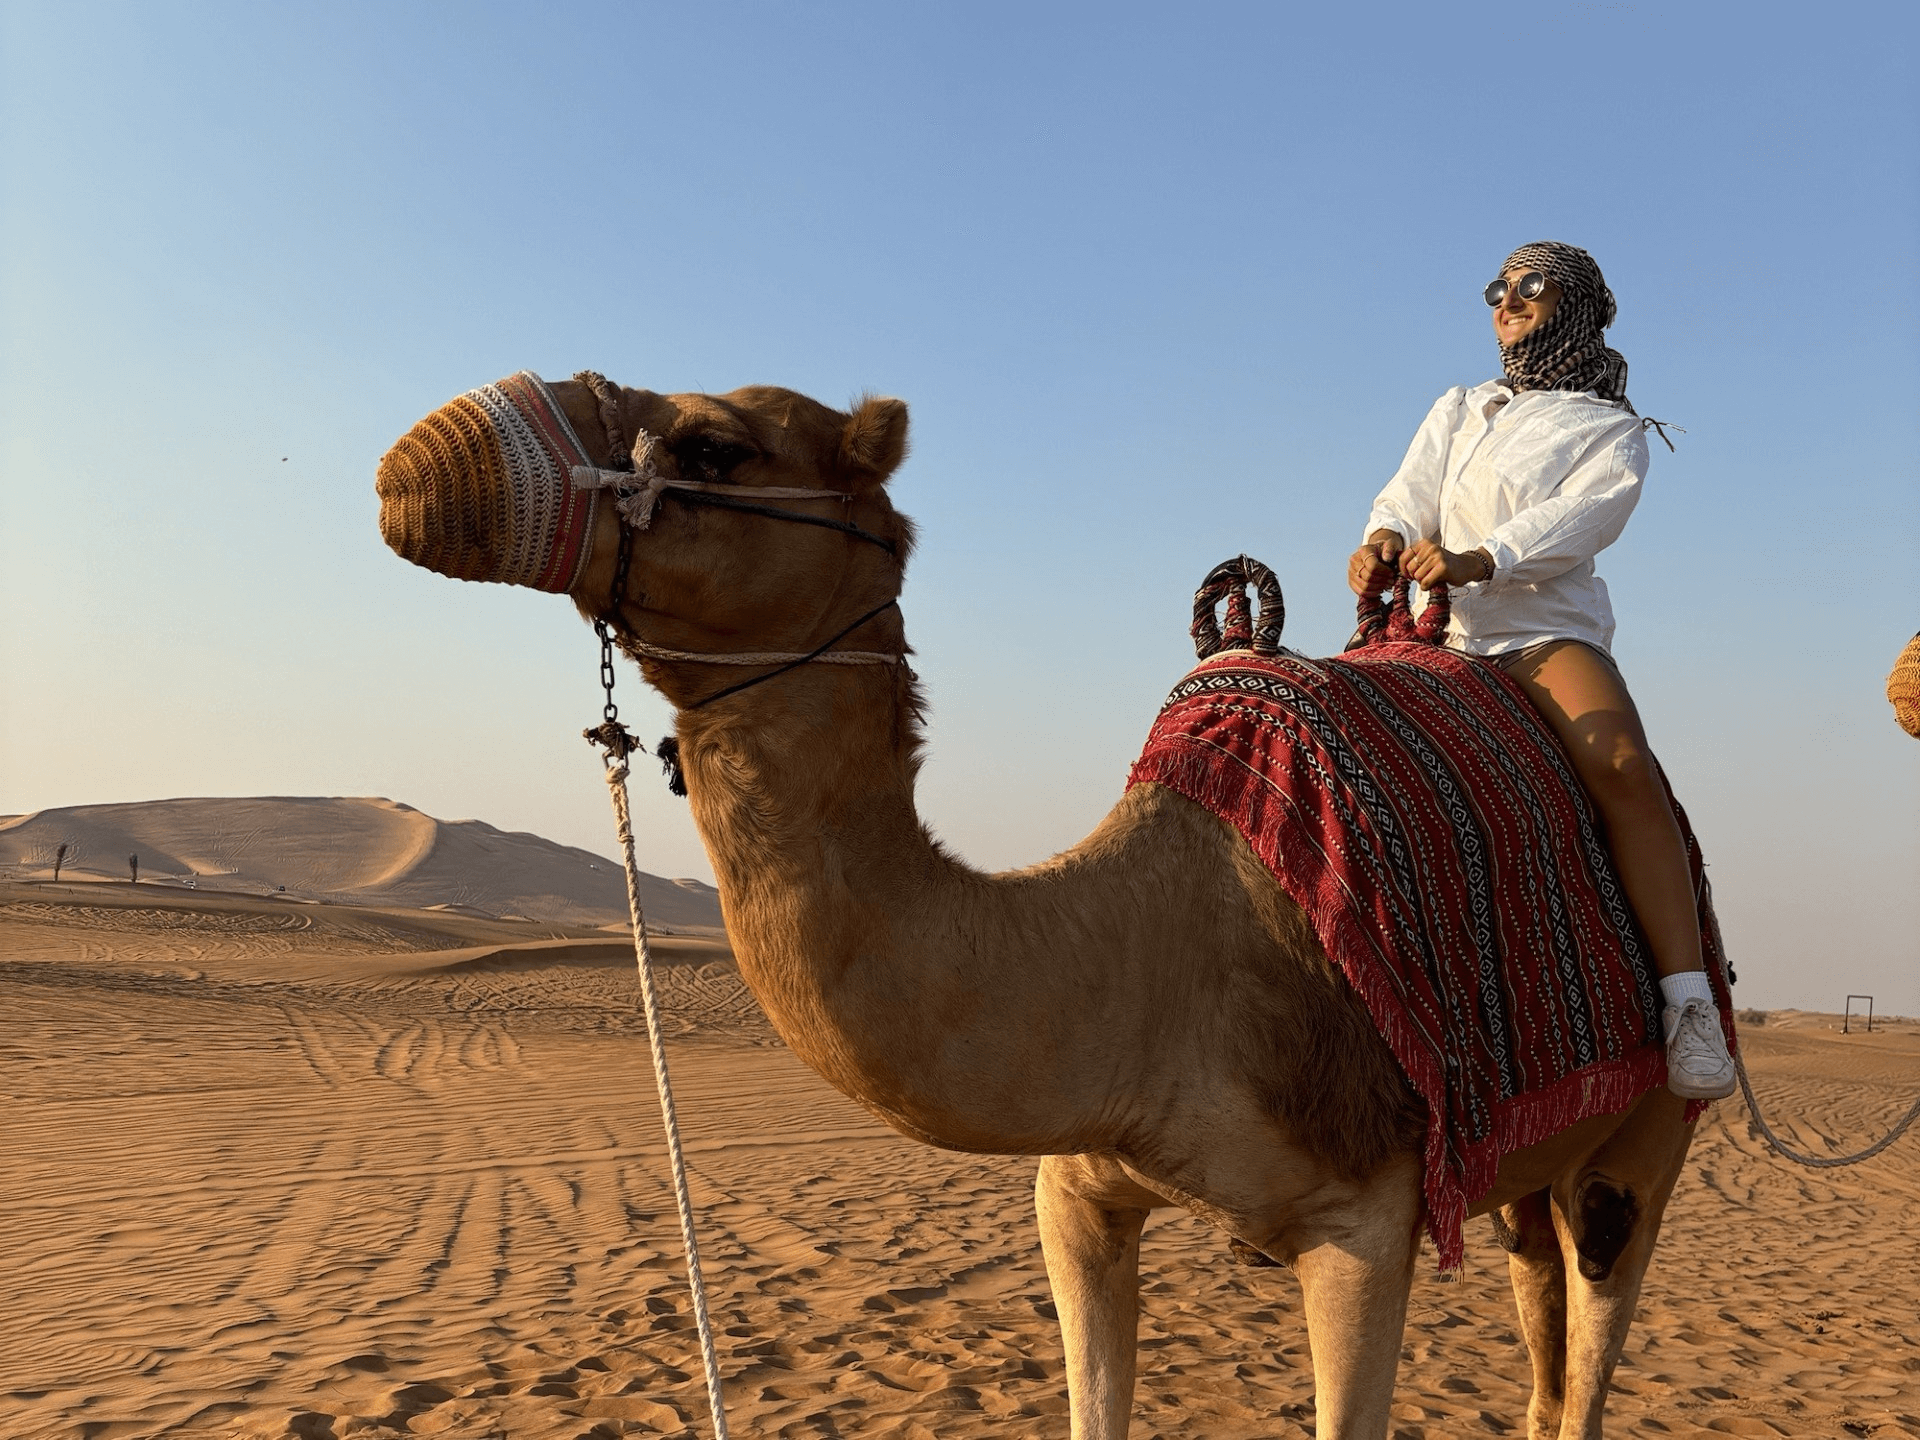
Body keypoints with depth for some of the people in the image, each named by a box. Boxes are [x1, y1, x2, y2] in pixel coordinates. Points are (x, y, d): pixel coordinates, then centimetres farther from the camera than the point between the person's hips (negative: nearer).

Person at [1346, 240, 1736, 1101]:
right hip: (1438, 632, 4)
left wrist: (1476, 559, -27)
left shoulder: (1612, 430, 12)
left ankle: (1688, 1004, -31)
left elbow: (1587, 513, -8)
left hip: (1547, 632, -4)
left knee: (1625, 768, -31)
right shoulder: (1458, 411, 26)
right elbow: (1408, 496, 11)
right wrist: (1382, 541, -15)